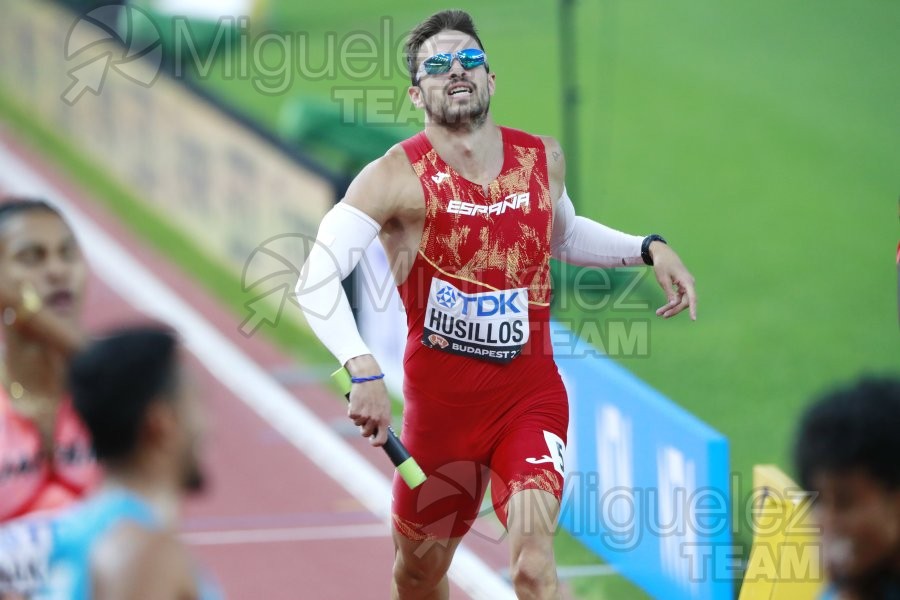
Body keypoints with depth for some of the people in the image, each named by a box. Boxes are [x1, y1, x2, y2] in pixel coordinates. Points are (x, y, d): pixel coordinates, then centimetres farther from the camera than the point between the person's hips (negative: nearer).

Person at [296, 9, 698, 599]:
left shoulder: (543, 159, 2)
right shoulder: (396, 176, -13)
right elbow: (316, 279, -24)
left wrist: (649, 248, 9)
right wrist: (363, 368, -38)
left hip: (531, 392, 1)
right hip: (440, 396, -1)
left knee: (532, 553, -22)